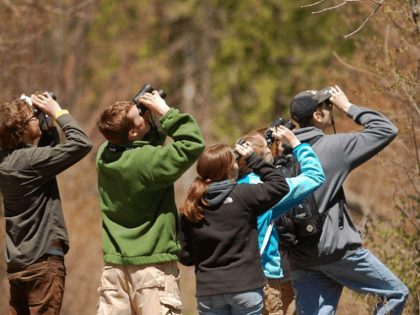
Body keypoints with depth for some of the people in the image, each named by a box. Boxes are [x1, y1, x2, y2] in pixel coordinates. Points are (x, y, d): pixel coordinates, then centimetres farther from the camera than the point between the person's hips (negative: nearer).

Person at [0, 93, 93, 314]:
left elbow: (45, 155, 21)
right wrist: (57, 112, -11)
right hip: (43, 259, -8)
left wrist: (48, 124, 9)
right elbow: (82, 144, -21)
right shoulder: (29, 160, -18)